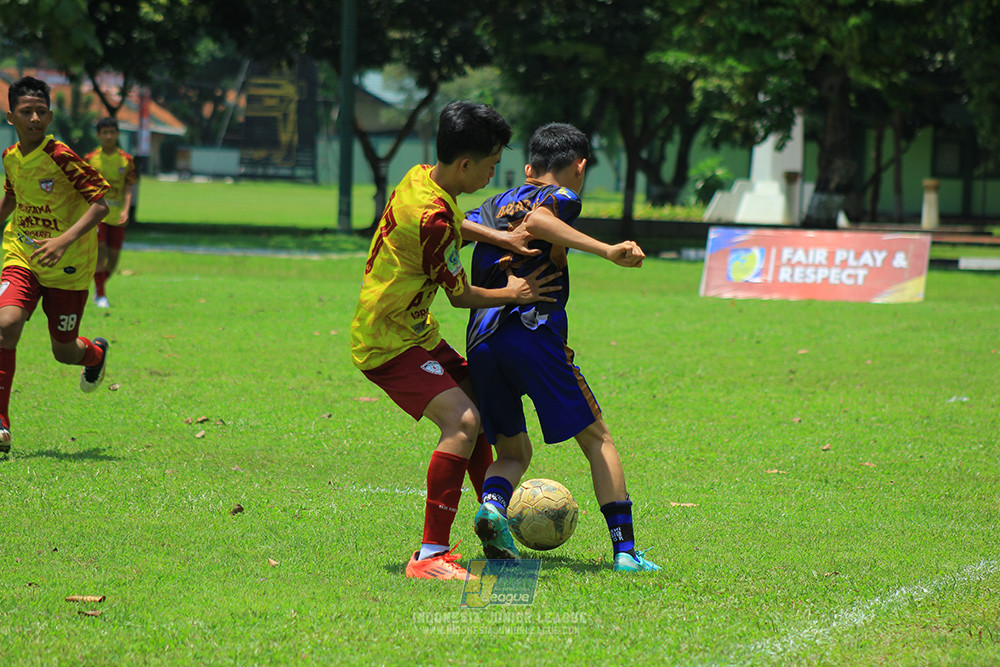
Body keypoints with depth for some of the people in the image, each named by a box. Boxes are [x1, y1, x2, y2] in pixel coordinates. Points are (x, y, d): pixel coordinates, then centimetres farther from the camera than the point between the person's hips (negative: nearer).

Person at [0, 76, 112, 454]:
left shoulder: (61, 158, -19)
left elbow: (100, 203, -22)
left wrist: (65, 240, -34)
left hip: (68, 268, -3)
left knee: (64, 351, 9)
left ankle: (96, 353, 50)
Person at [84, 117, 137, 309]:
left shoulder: (126, 160, 3)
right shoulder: (90, 159, 1)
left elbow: (129, 188, -2)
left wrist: (126, 210, -16)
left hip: (117, 215, 2)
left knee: (113, 258, 5)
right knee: (100, 250, -19)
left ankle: (98, 289, 31)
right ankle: (100, 295, -12)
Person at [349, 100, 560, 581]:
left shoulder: (421, 178, 2)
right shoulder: (432, 220, -26)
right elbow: (460, 296, -13)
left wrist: (498, 238, 8)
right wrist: (511, 295, 3)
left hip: (415, 332, 11)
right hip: (388, 342, -11)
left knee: (477, 407, 19)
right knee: (462, 420, -24)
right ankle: (430, 556, -27)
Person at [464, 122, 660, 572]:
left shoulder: (494, 205, 26)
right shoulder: (561, 197, 8)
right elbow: (536, 220, -15)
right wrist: (606, 251, -19)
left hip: (479, 342, 5)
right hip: (532, 328, -5)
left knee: (513, 451, 16)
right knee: (596, 438, 8)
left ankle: (492, 504, -17)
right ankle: (625, 549, 1)